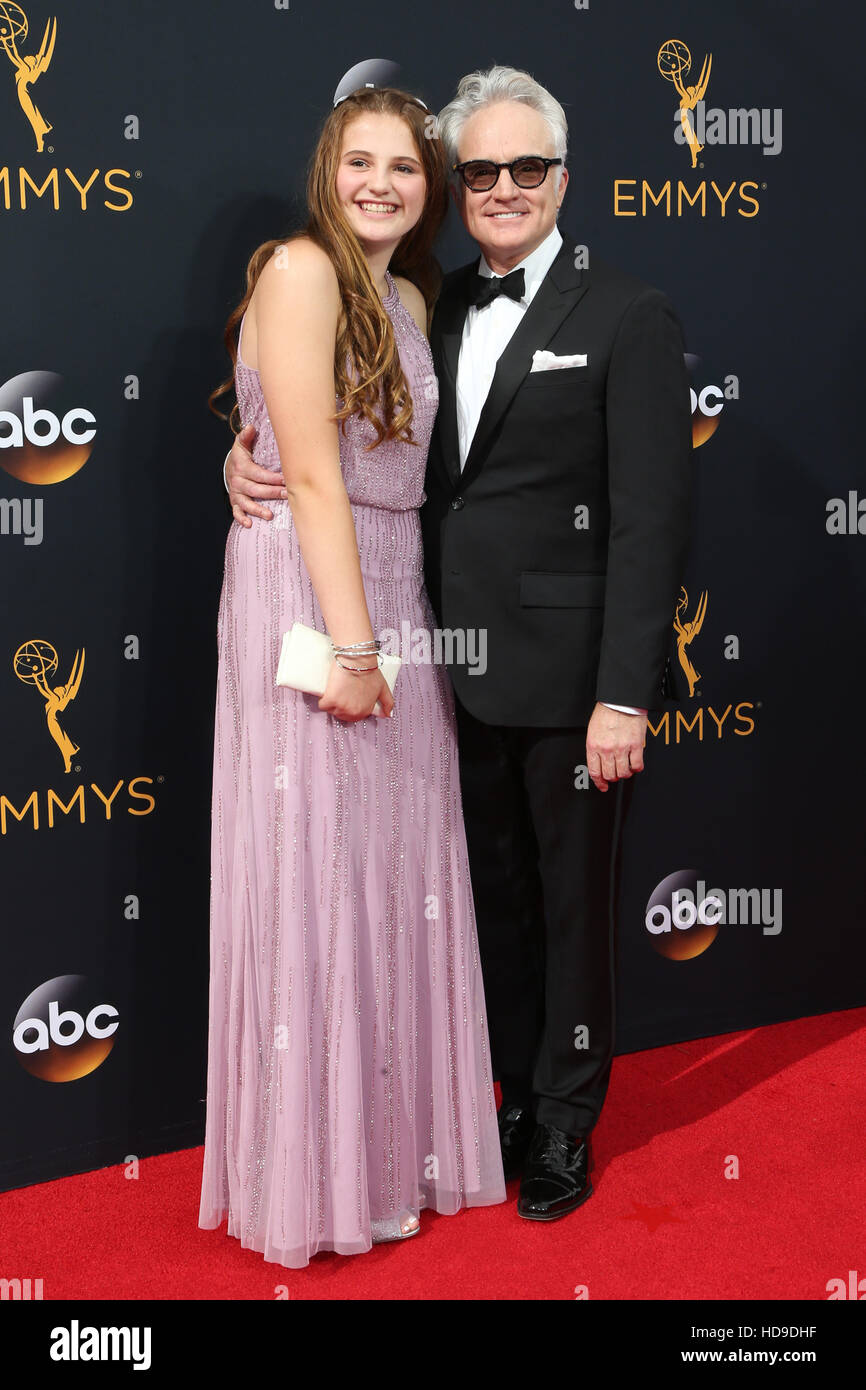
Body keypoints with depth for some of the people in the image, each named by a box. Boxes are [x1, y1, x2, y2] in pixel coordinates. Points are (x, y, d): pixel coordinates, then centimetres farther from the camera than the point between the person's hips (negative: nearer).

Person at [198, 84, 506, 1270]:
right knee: (316, 872, -1)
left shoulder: (412, 297, 16)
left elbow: (403, 472, 13)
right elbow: (313, 471, -15)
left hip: (396, 595, 8)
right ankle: (317, 1180, 14)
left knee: (398, 871, 11)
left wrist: (389, 635, 4)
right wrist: (351, 644, -17)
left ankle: (396, 1142, 26)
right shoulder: (301, 269, -7)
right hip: (305, 595, -7)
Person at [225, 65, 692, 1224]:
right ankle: (517, 1099, 35)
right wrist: (253, 452, -4)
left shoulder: (627, 317, -8)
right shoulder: (440, 312, 10)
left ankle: (565, 1127, 29)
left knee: (574, 904, 10)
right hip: (471, 679, 5)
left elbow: (652, 520, -14)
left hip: (573, 682, -5)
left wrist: (623, 694, -19)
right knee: (499, 899, 17)